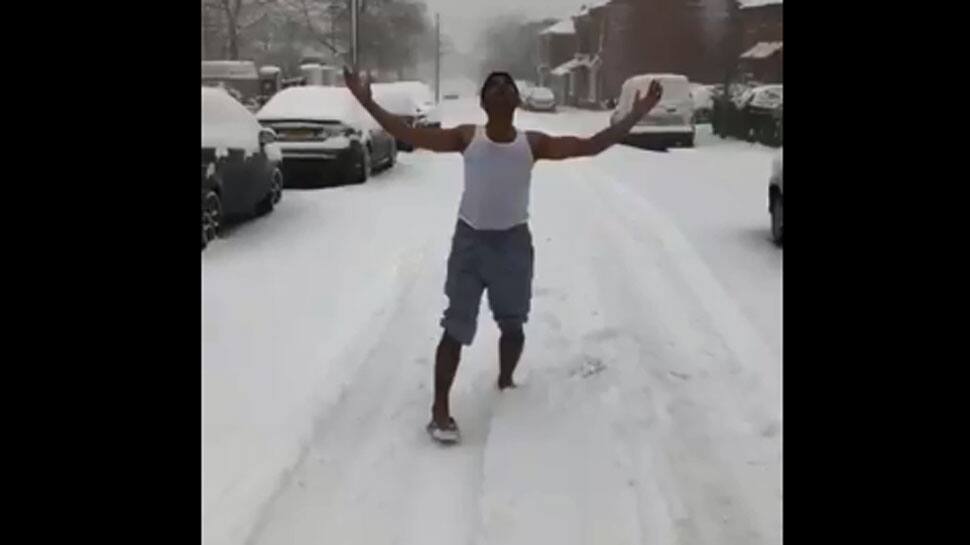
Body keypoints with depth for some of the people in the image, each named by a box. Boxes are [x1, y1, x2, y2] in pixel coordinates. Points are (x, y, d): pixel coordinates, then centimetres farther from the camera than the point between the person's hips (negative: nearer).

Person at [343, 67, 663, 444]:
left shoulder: (533, 143, -1)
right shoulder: (467, 137, -3)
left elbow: (589, 146, -5)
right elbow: (410, 136, -8)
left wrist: (635, 117, -11)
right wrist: (367, 102, -16)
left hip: (513, 241, 2)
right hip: (470, 239, -1)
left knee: (512, 325, 13)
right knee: (456, 328, -2)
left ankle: (505, 383, 40)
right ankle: (440, 410, 4)